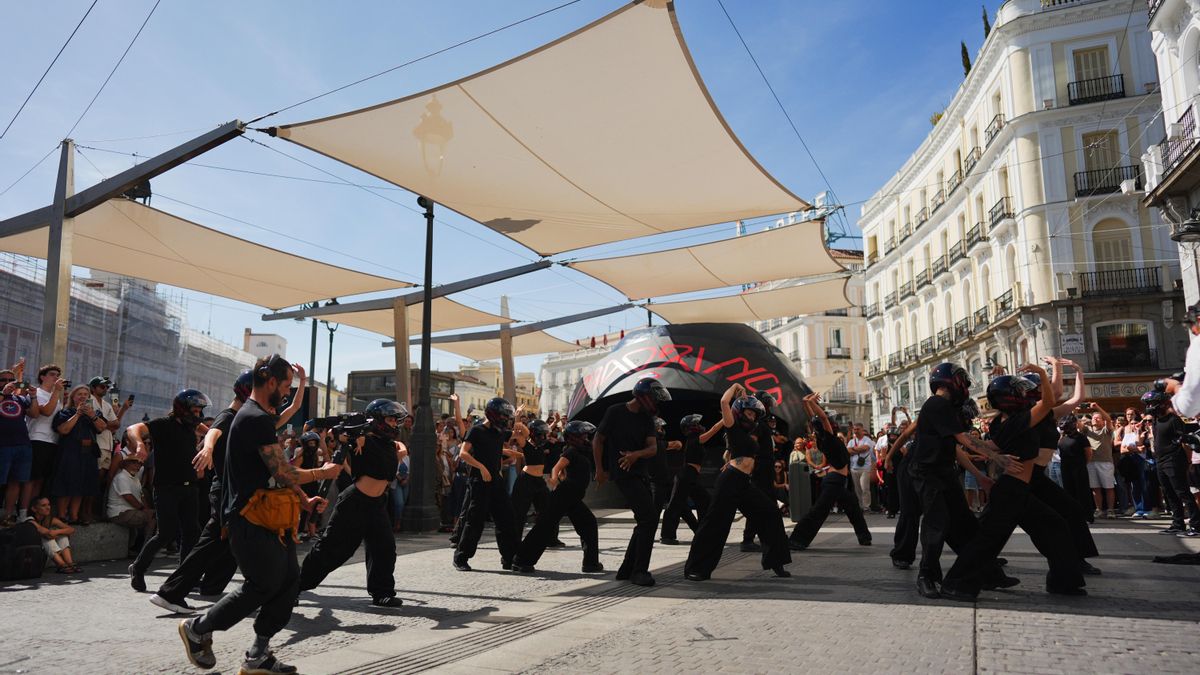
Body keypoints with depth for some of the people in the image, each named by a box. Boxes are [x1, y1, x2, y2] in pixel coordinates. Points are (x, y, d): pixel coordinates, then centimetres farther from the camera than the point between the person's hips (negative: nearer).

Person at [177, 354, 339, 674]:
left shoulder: (258, 416, 16)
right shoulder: (257, 419, -18)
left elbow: (278, 470, 20)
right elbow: (284, 474, -21)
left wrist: (304, 500, 14)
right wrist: (322, 473, -6)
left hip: (269, 518, 10)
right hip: (252, 519, -10)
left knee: (289, 579, 7)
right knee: (264, 584, -2)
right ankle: (198, 628, 18)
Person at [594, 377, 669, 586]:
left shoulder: (647, 419, 10)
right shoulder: (615, 412, -7)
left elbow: (653, 448, -1)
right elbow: (597, 440, -2)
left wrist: (636, 454, -21)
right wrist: (600, 469, -5)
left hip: (641, 474, 8)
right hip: (624, 474, -8)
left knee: (645, 522, 9)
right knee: (649, 518, -15)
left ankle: (626, 570, 19)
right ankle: (639, 571, -5)